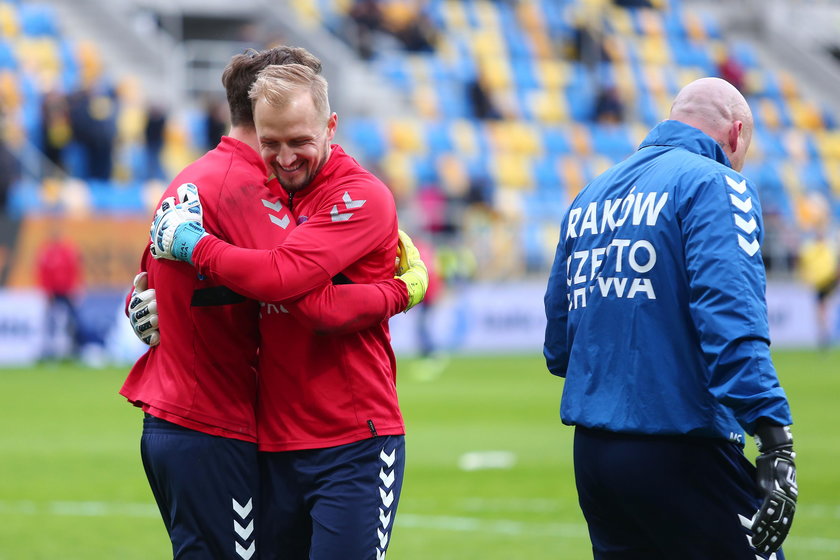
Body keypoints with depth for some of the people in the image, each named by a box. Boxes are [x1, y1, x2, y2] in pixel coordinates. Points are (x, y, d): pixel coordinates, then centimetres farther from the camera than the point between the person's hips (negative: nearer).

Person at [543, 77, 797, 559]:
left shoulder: (591, 195, 18)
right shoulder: (713, 183, -5)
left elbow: (558, 343, 21)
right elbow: (730, 319, -20)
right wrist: (776, 442, -25)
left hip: (589, 452, 8)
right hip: (680, 449, -8)